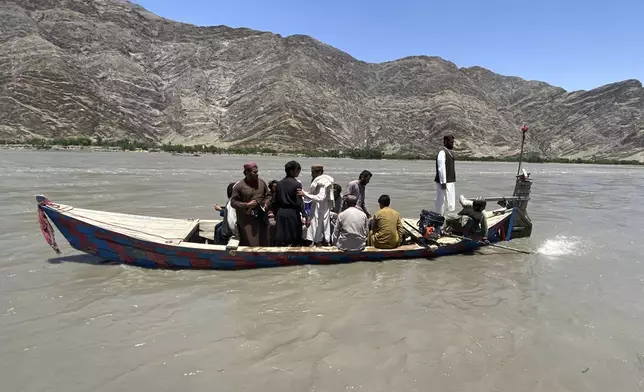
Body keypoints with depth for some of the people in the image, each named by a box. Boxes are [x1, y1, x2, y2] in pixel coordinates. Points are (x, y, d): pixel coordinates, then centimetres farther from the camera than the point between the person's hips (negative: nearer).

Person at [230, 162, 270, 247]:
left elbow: (267, 195, 18)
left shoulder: (262, 182, 5)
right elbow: (233, 202, -5)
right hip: (246, 221, -4)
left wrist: (266, 203, -1)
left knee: (263, 243, 8)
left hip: (261, 218, 4)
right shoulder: (239, 186, -7)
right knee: (249, 244, -4)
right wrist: (247, 205, -16)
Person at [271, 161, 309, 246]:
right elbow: (299, 203, -15)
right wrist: (305, 216, -11)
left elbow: (274, 201, 10)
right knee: (295, 240, 4)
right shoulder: (296, 184, -11)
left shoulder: (279, 183, 7)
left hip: (281, 213, 6)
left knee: (281, 241, 10)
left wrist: (275, 213, 21)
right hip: (292, 214, -6)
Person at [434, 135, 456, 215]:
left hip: (450, 181, 10)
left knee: (451, 202, 12)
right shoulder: (442, 152, -14)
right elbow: (441, 168, -20)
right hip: (444, 182, -10)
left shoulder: (449, 152, 16)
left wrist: (453, 180, 19)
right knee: (441, 202, -3)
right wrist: (443, 182, -23)